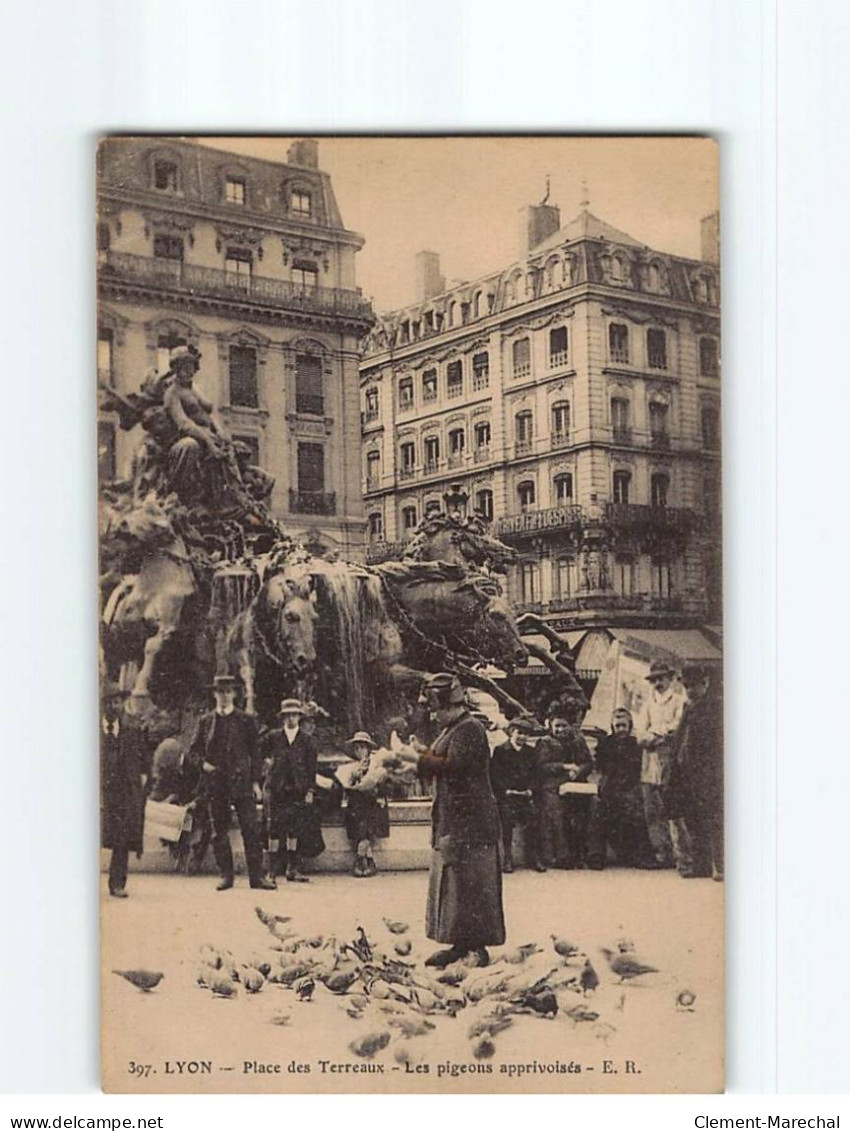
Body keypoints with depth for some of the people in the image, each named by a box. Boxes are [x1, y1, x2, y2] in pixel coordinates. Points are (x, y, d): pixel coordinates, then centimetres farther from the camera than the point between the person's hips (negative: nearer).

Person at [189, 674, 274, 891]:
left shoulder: (246, 720, 6)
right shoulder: (205, 721, 10)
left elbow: (254, 753, 6)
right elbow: (194, 750, 14)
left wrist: (255, 782, -1)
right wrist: (203, 763, -7)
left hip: (241, 782, -2)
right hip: (216, 783, 2)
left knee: (251, 829, -5)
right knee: (219, 832, 5)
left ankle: (256, 875, -2)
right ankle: (226, 875, 13)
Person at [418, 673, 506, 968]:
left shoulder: (469, 730, -13)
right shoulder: (449, 731, 19)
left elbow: (452, 766, -25)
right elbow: (435, 772, 20)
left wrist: (423, 758, -11)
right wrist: (422, 760, 2)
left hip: (469, 820, -10)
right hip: (451, 820, 10)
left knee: (470, 884, -6)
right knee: (451, 883, 12)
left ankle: (477, 946, 0)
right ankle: (461, 943, 19)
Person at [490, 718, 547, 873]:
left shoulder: (531, 752, 15)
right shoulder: (500, 750, 3)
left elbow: (535, 774, 13)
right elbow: (495, 774, -2)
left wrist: (531, 789, -4)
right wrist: (505, 790, -12)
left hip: (527, 795, 3)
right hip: (507, 796, -3)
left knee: (531, 826, -4)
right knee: (507, 826, -9)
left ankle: (534, 858, 3)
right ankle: (507, 859, -2)